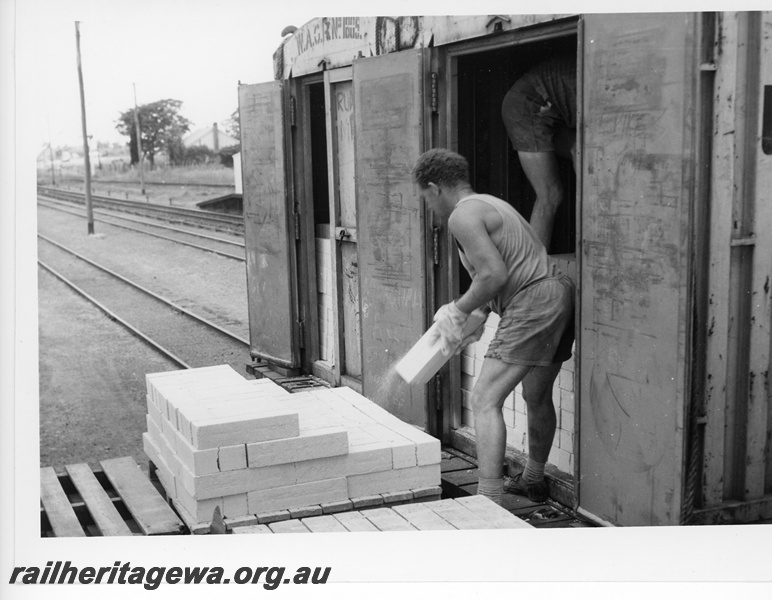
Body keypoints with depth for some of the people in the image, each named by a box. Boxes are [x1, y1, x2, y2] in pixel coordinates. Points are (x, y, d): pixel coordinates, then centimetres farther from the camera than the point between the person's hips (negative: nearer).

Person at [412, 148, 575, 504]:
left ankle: (488, 500, -16)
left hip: (534, 301, -10)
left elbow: (495, 274, -18)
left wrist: (460, 310, -3)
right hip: (560, 290, 11)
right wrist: (474, 317, 23)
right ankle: (533, 480, 42)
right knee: (537, 397, 25)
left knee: (485, 400, -11)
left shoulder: (462, 215, -8)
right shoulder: (490, 204, 23)